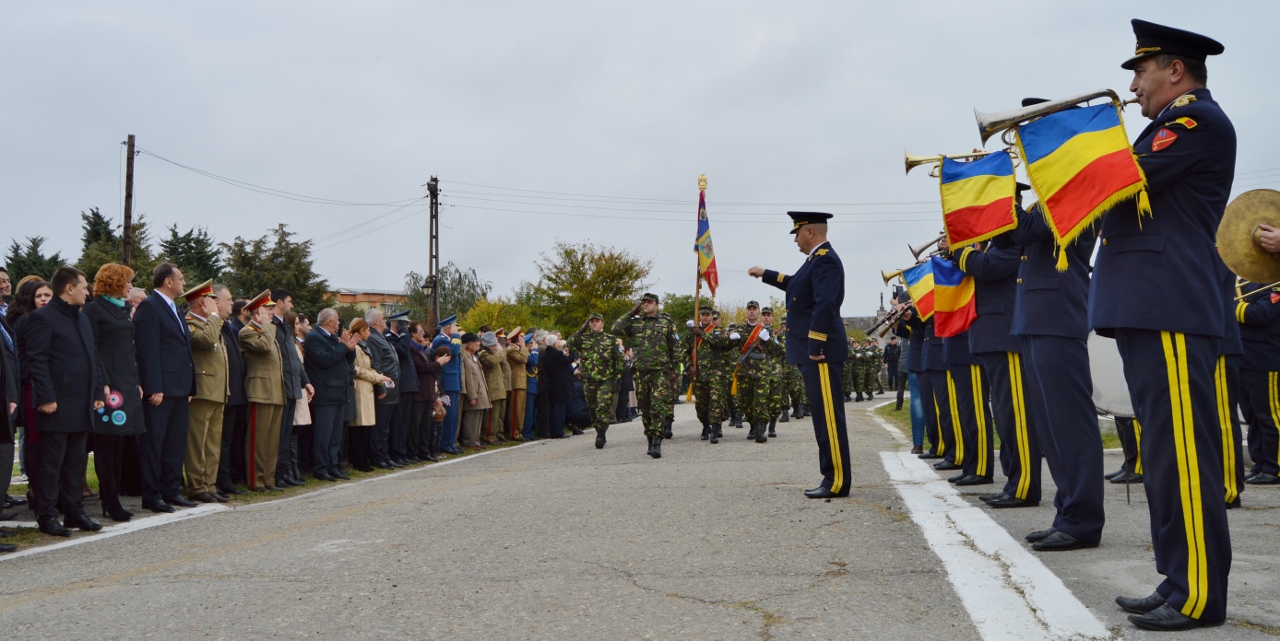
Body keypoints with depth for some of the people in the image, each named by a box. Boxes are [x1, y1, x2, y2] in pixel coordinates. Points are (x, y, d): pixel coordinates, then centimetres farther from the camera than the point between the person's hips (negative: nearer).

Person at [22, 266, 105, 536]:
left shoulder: (82, 319, 19)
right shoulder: (42, 318, -8)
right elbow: (36, 360, -13)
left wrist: (98, 393, 12)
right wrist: (46, 398, -19)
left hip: (82, 407, 8)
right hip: (57, 406, -8)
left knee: (75, 464, 12)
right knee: (50, 464, -1)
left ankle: (74, 512, 19)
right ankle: (47, 516, 5)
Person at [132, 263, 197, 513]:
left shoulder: (174, 309, 20)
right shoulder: (149, 307, -9)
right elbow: (148, 351, -15)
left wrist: (189, 387, 15)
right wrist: (154, 388, -20)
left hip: (179, 388, 9)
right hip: (160, 388, -9)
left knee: (176, 442, 12)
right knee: (154, 443, -2)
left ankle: (171, 491, 19)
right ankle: (151, 496, 3)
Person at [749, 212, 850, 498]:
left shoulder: (825, 260, -13)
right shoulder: (817, 259, 18)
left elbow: (825, 306, -22)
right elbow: (797, 284, 37)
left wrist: (815, 348, -23)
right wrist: (766, 274, 45)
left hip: (822, 353, -11)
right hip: (813, 351, 11)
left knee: (829, 417, -8)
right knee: (824, 416, 12)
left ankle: (838, 482, -5)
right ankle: (832, 478, 17)